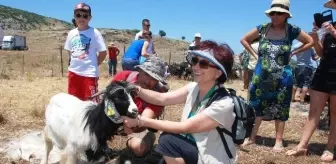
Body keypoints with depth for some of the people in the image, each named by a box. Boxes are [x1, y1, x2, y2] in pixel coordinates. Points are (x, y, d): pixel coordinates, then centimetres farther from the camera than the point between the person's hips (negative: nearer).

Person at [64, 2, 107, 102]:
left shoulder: (94, 32, -8)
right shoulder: (71, 33, 7)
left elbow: (103, 52, -8)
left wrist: (94, 65, -3)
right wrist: (76, 62, 9)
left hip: (89, 73, -6)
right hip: (73, 72, 6)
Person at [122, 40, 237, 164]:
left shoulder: (224, 104, -25)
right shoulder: (194, 88, -3)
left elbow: (184, 127, -27)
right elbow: (161, 98, -10)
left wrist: (141, 121, -27)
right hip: (192, 149, 6)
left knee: (168, 139, -23)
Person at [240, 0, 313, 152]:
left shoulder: (292, 30, -4)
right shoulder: (262, 29, -2)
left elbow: (310, 42, 8)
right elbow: (244, 40, 11)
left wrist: (293, 53, -1)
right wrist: (255, 55, 2)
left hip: (282, 78, -1)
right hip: (261, 76, 1)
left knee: (280, 109, 8)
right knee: (256, 106, 7)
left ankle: (279, 141, 18)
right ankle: (252, 137, 19)